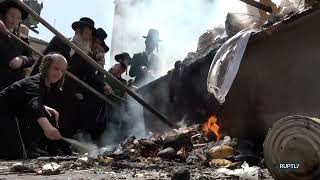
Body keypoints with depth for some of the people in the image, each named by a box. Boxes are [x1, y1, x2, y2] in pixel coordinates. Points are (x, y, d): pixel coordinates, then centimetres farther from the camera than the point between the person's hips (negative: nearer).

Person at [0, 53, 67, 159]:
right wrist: (47, 128, -67)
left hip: (14, 114, 10)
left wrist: (44, 108, -6)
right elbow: (34, 105, -49)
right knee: (14, 155, -23)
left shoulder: (47, 84, 1)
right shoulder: (34, 83, -28)